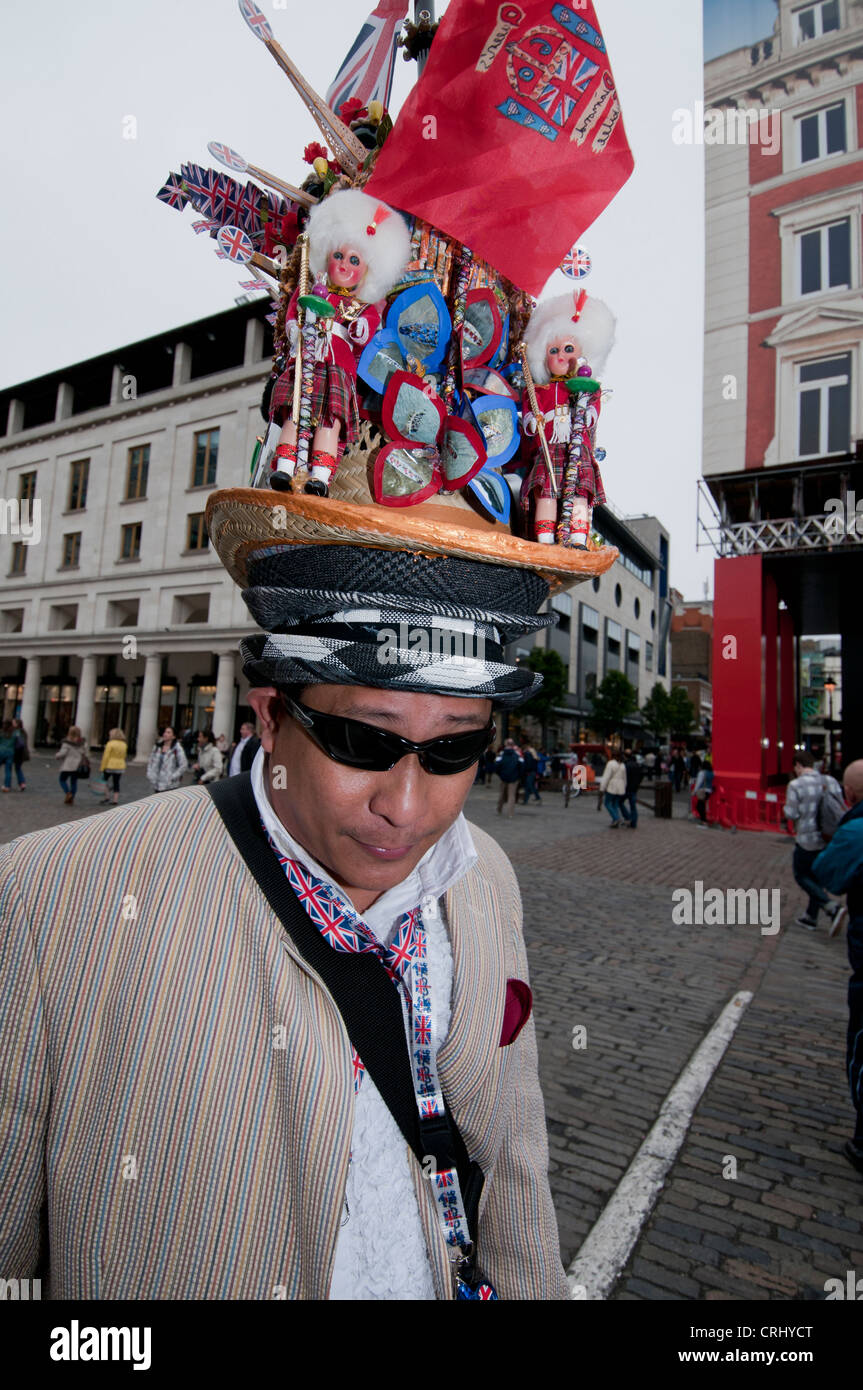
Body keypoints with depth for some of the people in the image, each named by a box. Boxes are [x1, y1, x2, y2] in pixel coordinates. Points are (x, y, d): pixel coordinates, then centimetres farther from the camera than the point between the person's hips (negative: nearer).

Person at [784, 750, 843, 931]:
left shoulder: (795, 785, -15)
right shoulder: (830, 782, 2)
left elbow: (791, 814, -15)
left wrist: (786, 808, 5)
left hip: (807, 839, -6)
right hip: (829, 839, 6)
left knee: (801, 875, 10)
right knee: (816, 876, 17)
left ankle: (830, 906, -9)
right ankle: (811, 917, 26)